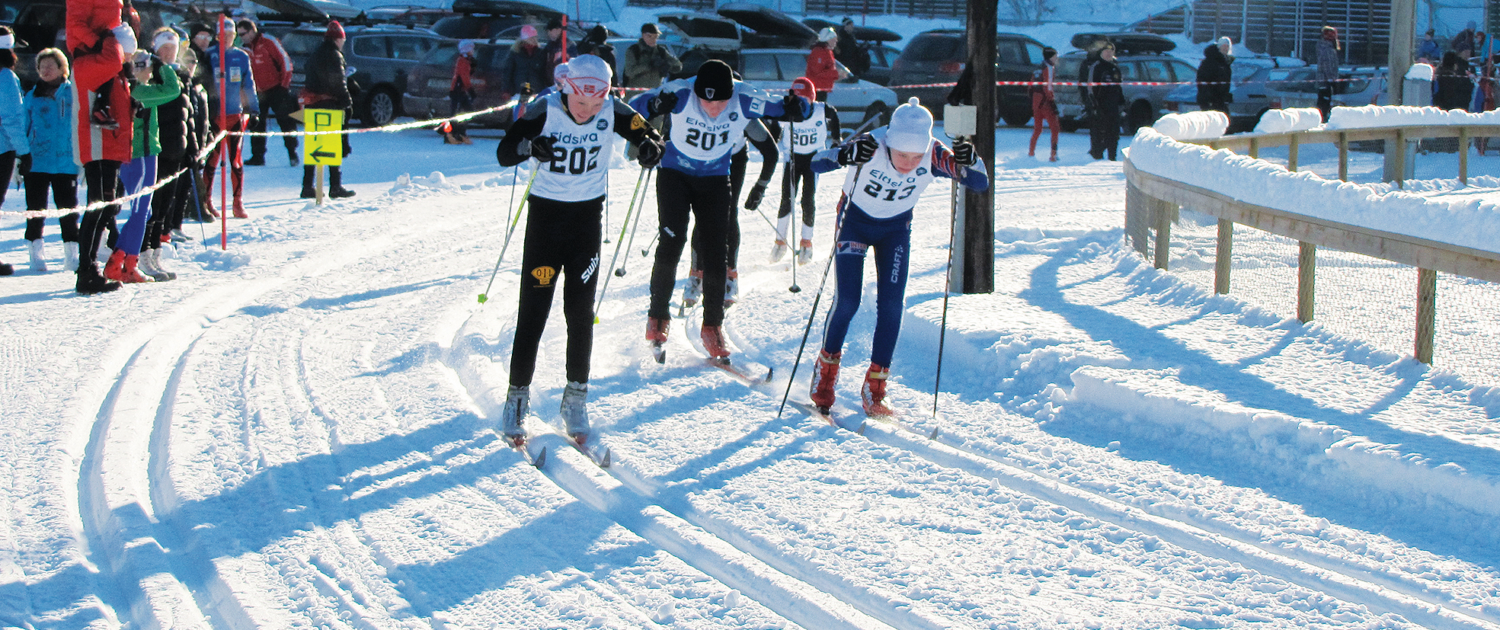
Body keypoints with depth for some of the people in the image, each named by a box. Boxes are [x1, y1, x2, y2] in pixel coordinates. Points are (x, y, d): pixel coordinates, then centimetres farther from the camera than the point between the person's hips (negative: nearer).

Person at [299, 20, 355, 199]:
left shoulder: (316, 55, 16)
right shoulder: (334, 55, -11)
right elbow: (338, 84, -16)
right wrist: (347, 103, -9)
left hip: (312, 105, 8)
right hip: (330, 105, -8)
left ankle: (308, 186, 8)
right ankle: (335, 186, -4)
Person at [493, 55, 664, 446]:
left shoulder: (612, 113, -9)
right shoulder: (546, 112, -14)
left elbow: (647, 134, 1)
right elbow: (503, 153, -16)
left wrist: (650, 146, -23)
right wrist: (530, 146, -37)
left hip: (588, 216, 2)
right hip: (545, 212, -2)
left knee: (581, 313, 4)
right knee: (533, 311, -3)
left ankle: (576, 398, 15)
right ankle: (517, 396, 8)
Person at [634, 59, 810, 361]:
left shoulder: (745, 100, -24)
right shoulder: (681, 94, -27)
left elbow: (800, 110, -17)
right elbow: (634, 108, -25)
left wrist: (795, 109, -41)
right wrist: (654, 106, -46)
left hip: (715, 180, 2)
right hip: (675, 174, -2)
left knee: (716, 252, -2)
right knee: (671, 244, -11)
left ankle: (712, 326, 12)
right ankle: (657, 319, 6)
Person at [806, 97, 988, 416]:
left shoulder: (933, 156, -26)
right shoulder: (871, 147, -33)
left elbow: (980, 184, -24)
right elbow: (817, 164, -38)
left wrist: (969, 163, -46)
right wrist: (847, 157, -59)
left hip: (896, 227, 2)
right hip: (855, 220, -2)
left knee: (892, 306, -8)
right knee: (847, 301, -9)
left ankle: (874, 389, 3)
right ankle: (825, 371, 16)